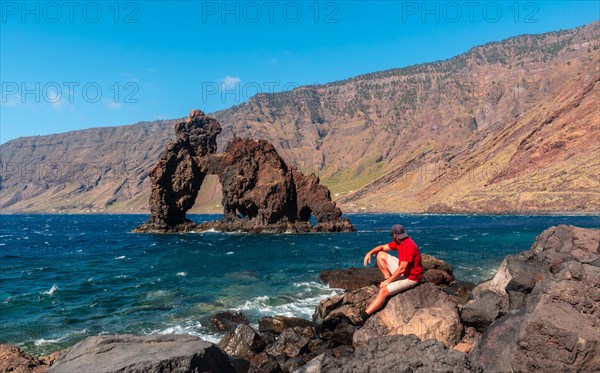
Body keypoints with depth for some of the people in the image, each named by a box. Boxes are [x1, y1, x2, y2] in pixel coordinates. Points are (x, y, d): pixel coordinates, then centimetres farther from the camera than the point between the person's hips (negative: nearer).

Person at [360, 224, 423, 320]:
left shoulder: (408, 246, -29)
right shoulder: (399, 242, 0)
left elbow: (402, 269, -30)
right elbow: (383, 247, 11)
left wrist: (387, 281, -22)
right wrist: (370, 253, -8)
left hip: (410, 277, -10)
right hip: (402, 269, 10)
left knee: (383, 291, -25)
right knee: (380, 255, 8)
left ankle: (363, 316, -25)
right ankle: (388, 279, 5)